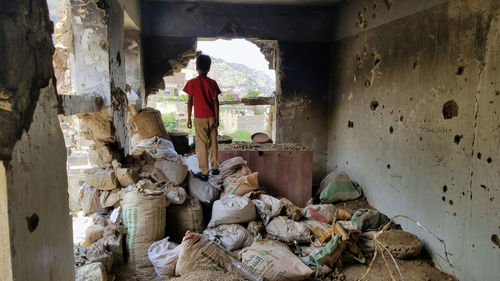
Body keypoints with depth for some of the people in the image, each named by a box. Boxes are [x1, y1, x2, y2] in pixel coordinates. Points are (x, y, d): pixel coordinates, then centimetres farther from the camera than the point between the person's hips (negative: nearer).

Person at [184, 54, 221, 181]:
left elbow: (190, 102, -6)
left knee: (201, 145, 2)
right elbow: (216, 102, -3)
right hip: (211, 118, 2)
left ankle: (204, 173, 6)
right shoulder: (212, 83, -3)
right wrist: (217, 118, 3)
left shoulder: (192, 83, -8)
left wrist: (189, 118, 2)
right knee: (213, 142, 14)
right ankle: (215, 167, 23)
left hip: (199, 118, -2)